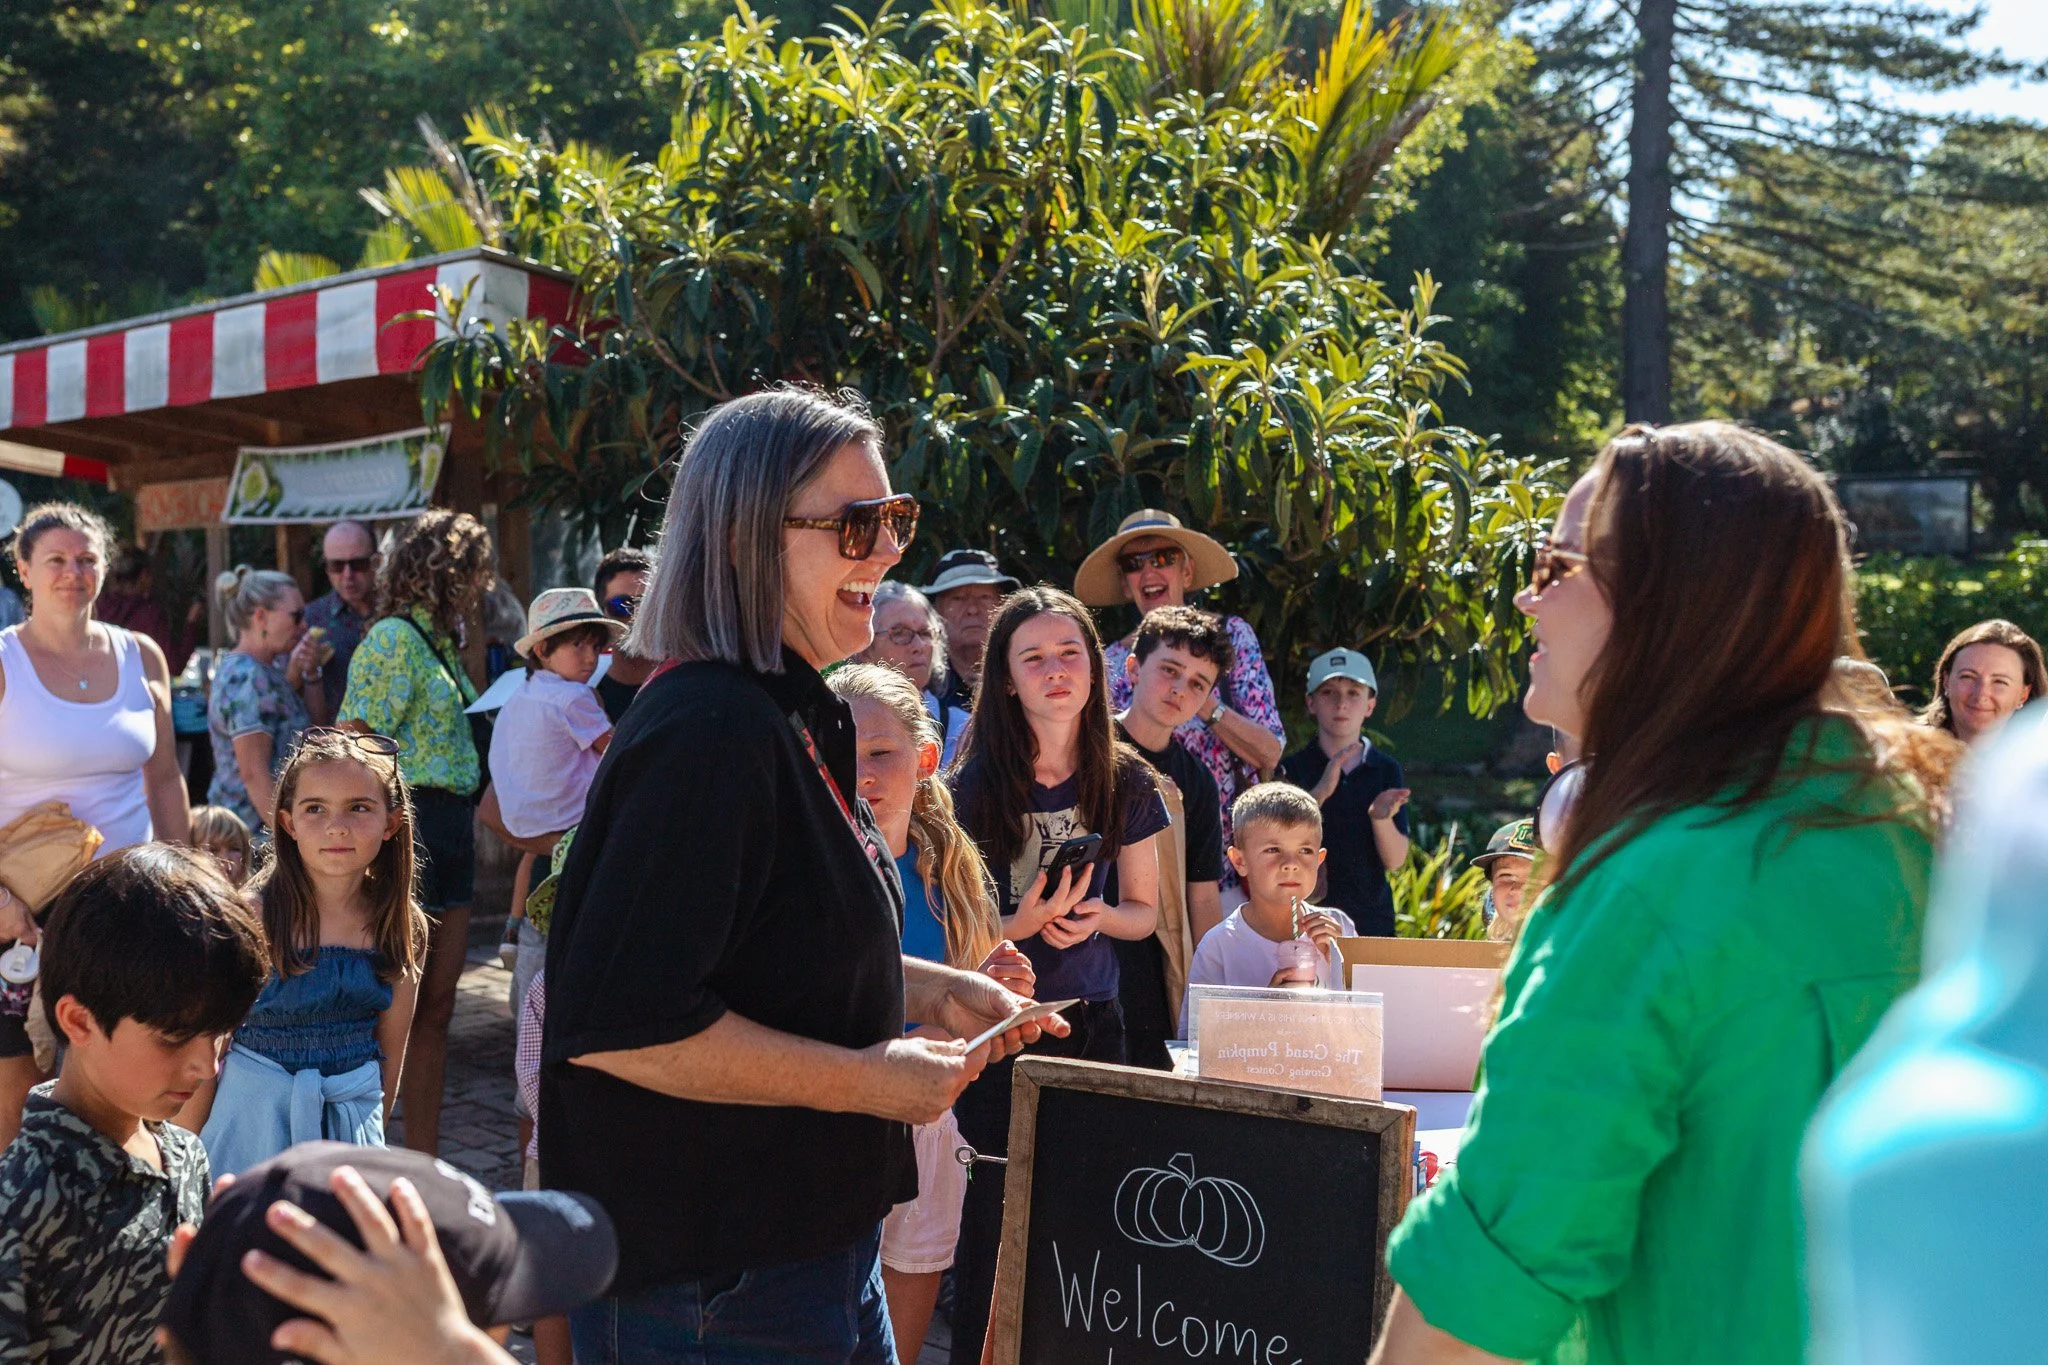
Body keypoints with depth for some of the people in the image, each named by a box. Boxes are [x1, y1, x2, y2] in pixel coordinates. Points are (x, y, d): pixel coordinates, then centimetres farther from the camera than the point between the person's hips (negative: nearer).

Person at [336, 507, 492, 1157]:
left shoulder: (440, 640, 16)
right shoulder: (394, 638, -10)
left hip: (451, 830, 9)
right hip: (412, 822, -9)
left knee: (436, 1006, 11)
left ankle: (424, 1160, 19)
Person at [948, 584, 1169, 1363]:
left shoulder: (1126, 784, 1)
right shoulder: (975, 785, -7)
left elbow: (1143, 911, 10)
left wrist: (1096, 915, -11)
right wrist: (1022, 924, -20)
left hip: (1091, 1020, 2)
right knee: (992, 1220, -1)